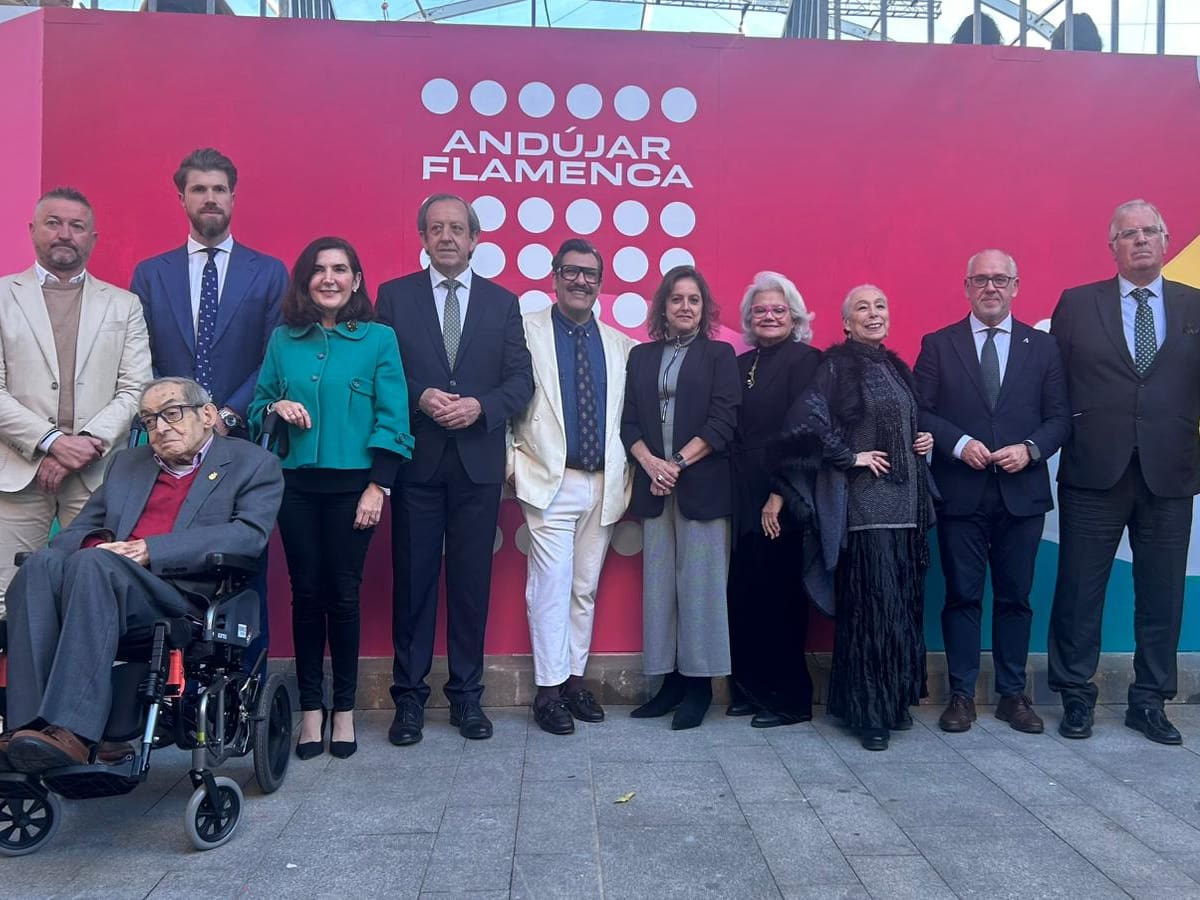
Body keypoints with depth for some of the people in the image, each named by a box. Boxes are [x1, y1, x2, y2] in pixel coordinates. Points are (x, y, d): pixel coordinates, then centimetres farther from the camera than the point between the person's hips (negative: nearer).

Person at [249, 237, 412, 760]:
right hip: (297, 484, 2)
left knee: (343, 594, 2)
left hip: (352, 485, -2)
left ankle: (343, 710, 15)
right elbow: (258, 406, 14)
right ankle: (311, 709, 16)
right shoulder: (283, 340, 9)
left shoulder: (378, 339, 1)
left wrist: (378, 486, -10)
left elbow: (391, 418, -3)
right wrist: (275, 407, -9)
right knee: (306, 594, 5)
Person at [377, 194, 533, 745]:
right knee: (412, 580, 4)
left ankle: (467, 695, 19)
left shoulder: (503, 302, 9)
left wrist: (479, 405, -13)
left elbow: (521, 380, 3)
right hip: (415, 459, -1)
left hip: (478, 461, 1)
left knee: (472, 581, 7)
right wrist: (419, 398, -16)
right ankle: (409, 697, 15)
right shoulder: (394, 296, 7)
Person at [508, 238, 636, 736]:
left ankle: (575, 679, 22)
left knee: (586, 587, 11)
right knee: (552, 585, -4)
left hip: (603, 484, 4)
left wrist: (627, 474, 5)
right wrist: (512, 461, -8)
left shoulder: (620, 345, 11)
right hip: (551, 481, -4)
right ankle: (549, 690, 6)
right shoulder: (527, 331, 0)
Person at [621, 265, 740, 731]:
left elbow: (723, 421, -4)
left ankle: (699, 683, 8)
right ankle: (670, 679, 12)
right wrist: (650, 462, -9)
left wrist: (678, 463, -12)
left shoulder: (720, 355, 6)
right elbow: (628, 421, 8)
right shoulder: (641, 356, 15)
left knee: (699, 583, -1)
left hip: (702, 486, -3)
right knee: (658, 583, 4)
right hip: (653, 485, 3)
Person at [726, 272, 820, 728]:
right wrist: (739, 494, 3)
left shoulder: (804, 360, -5)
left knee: (776, 595, 0)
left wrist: (777, 496, -16)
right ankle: (753, 689, 22)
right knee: (744, 593, 8)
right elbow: (735, 431, 12)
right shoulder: (742, 364, 15)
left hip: (782, 498, -6)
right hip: (745, 496, 6)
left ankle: (790, 699, 13)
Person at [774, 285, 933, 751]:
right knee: (871, 602, -7)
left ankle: (895, 700, 21)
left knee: (903, 602, 8)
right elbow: (806, 420, -16)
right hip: (863, 502, -7)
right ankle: (868, 711, 3)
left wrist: (923, 441, 9)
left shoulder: (896, 367, 17)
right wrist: (850, 457, -13)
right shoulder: (837, 365, -4)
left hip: (905, 502, 7)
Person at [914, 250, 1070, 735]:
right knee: (962, 596, 5)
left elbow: (1059, 417, 6)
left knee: (1015, 597, 9)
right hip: (960, 493, -1)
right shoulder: (937, 344, 4)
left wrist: (1031, 448, -11)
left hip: (1022, 492, 2)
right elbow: (920, 411, -1)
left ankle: (1013, 694, 21)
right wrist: (958, 443, -15)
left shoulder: (1043, 346, 8)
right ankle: (961, 694, 14)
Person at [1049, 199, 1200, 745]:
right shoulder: (1076, 304, 4)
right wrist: (1060, 439, 0)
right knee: (1079, 591, 4)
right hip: (1093, 473, -1)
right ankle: (1076, 698, 18)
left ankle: (1149, 701, 23)